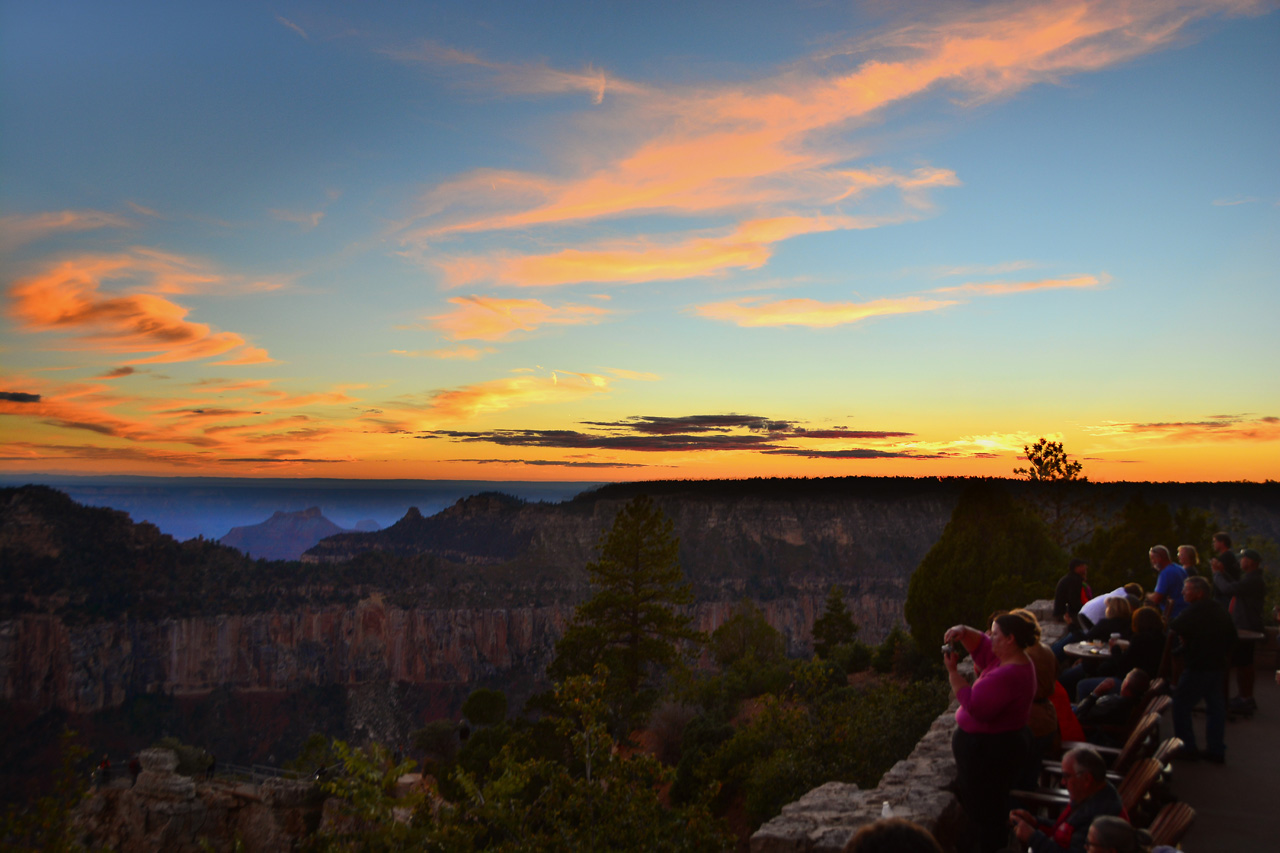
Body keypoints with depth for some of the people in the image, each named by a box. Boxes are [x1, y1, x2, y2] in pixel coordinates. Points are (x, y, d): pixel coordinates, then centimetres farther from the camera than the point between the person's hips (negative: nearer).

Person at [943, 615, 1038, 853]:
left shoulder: (1008, 675, -31)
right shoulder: (1007, 658, 1)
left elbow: (975, 707, -32)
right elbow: (980, 645, 14)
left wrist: (953, 673, -25)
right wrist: (963, 632, -7)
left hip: (990, 751, -11)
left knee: (984, 813, 5)